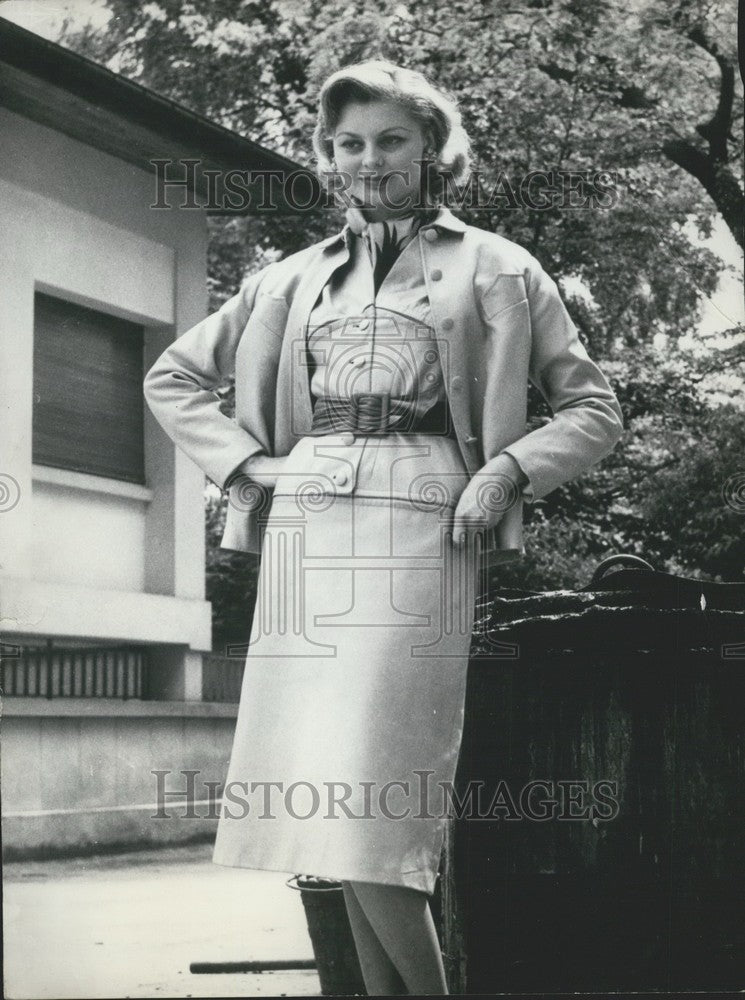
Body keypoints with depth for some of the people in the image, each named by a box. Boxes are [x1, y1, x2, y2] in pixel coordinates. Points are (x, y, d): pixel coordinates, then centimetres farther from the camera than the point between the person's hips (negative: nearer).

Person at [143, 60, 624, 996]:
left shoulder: (494, 269, 12)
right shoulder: (293, 279, 20)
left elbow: (593, 410, 12)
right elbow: (172, 376, 27)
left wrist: (506, 469, -6)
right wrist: (244, 462, 10)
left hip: (416, 525, -4)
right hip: (304, 525, 4)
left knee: (370, 789, -15)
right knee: (332, 799, 1)